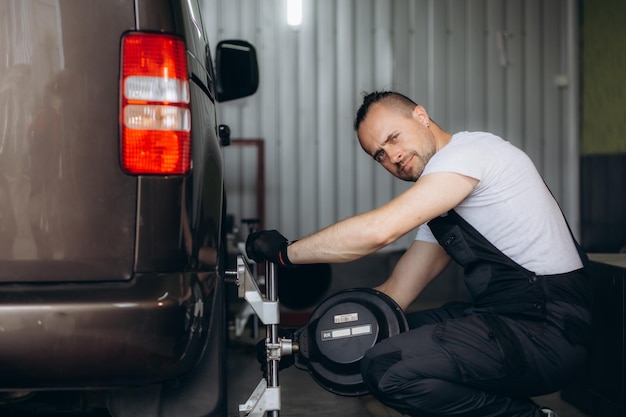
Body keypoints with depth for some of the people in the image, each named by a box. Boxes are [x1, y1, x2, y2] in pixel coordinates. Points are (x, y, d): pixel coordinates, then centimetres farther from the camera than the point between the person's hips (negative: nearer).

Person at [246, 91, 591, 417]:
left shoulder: (469, 149, -10)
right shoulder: (438, 199, 19)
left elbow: (378, 230, -21)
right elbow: (393, 294, 16)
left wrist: (286, 250, -10)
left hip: (547, 326, -10)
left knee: (388, 368, -24)